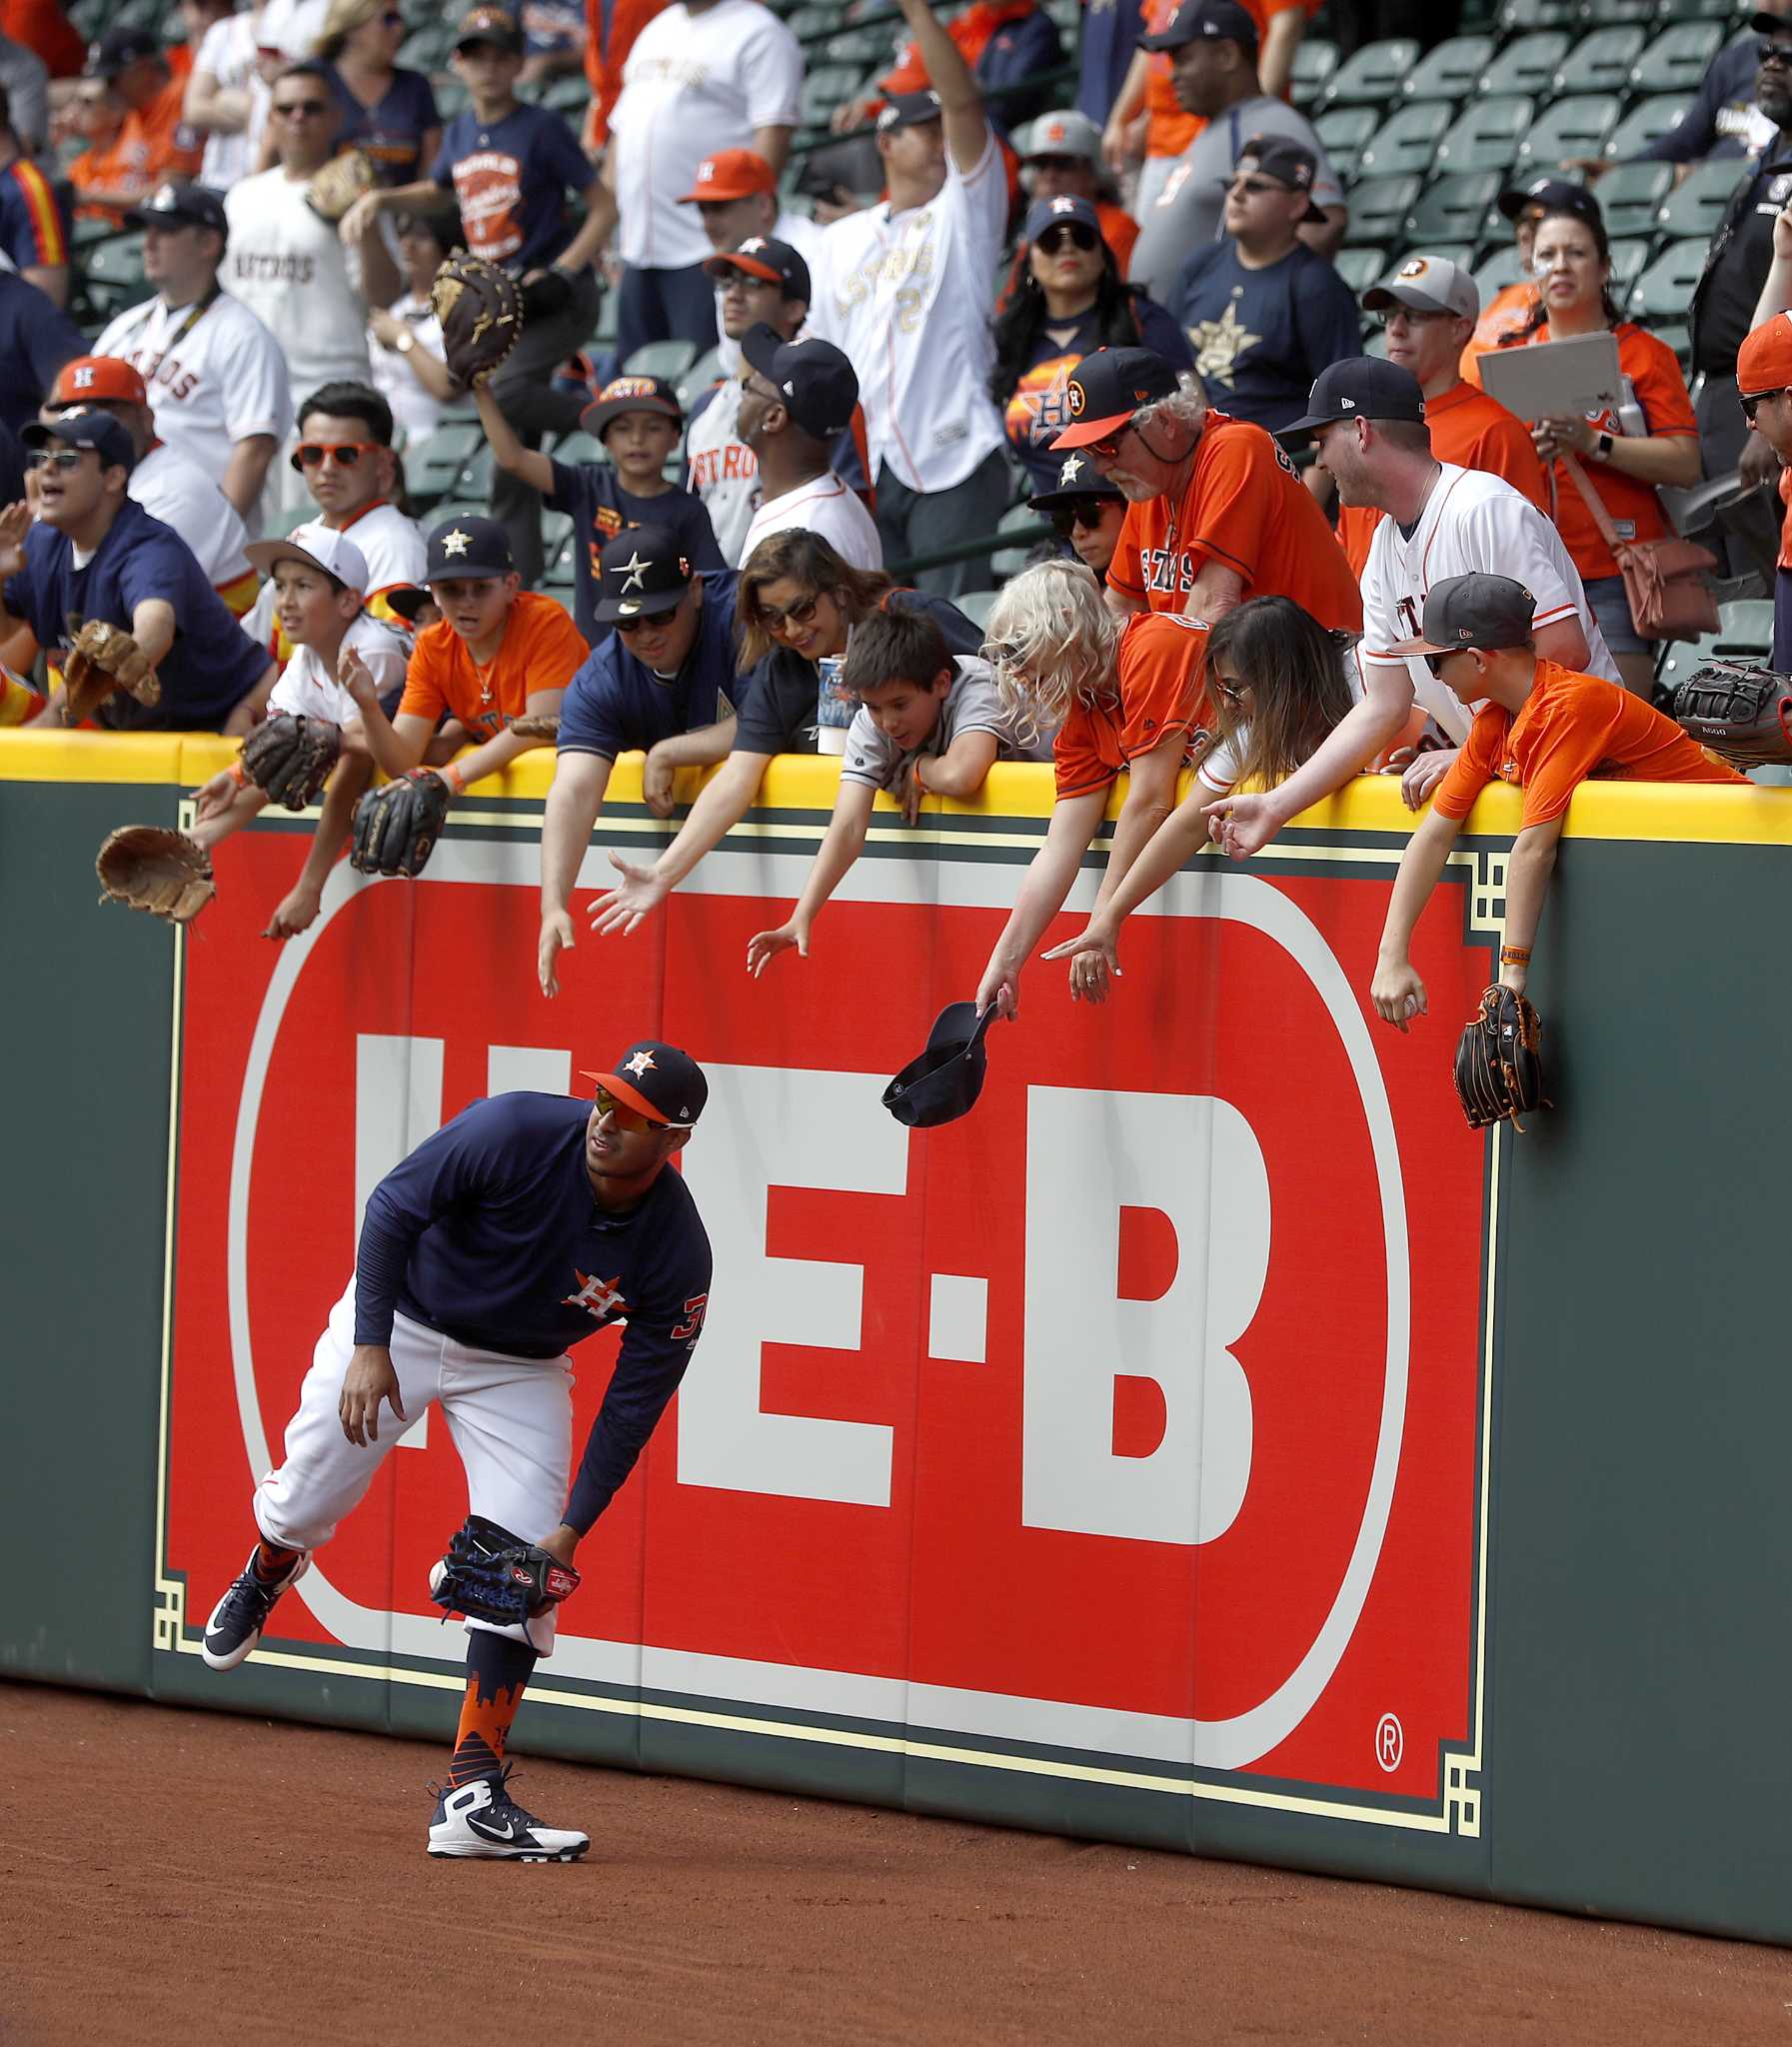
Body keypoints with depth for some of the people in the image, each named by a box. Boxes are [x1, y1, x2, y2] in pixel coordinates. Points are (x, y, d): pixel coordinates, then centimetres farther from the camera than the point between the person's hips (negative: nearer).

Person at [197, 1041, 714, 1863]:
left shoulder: (676, 1253, -25)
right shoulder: (515, 1131, -30)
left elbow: (635, 1400, -18)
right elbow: (392, 1209, -19)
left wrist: (574, 1527, -22)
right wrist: (370, 1347, -26)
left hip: (519, 1373, 1)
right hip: (401, 1323, -1)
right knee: (306, 1502, 4)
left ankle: (472, 1797, -10)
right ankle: (262, 1582, 44)